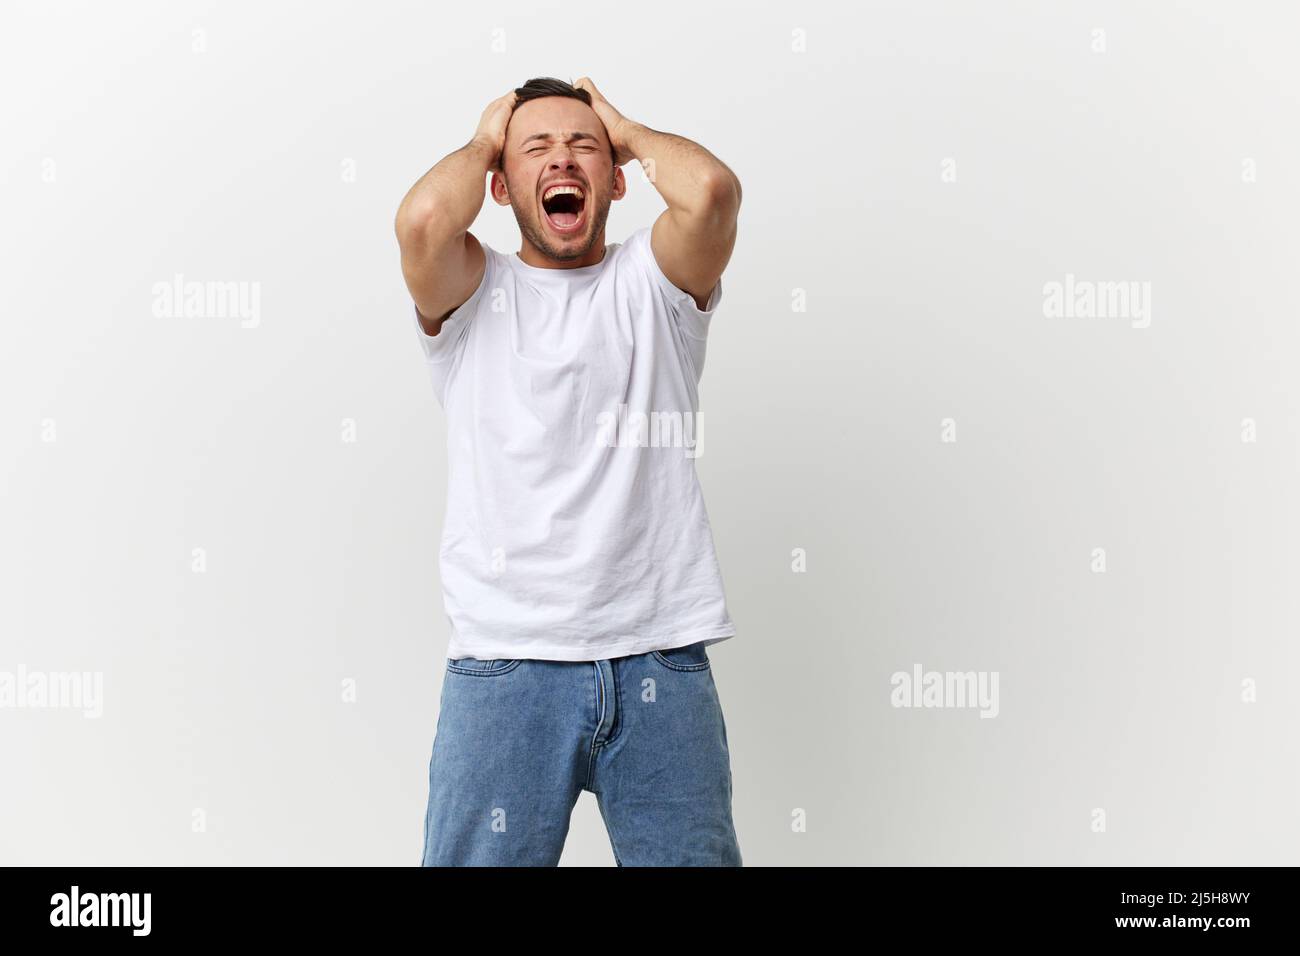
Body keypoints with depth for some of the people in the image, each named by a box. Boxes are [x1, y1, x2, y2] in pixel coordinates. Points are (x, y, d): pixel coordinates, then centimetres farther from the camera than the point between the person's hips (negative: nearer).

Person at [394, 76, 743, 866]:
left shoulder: (652, 282, 10)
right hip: (504, 661, -1)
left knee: (690, 856, 7)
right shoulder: (474, 292, 8)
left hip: (661, 659, 1)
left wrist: (626, 129, 9)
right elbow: (423, 217, -14)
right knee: (479, 858, 4)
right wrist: (484, 141, 7)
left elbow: (713, 189, -10)